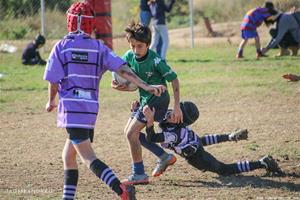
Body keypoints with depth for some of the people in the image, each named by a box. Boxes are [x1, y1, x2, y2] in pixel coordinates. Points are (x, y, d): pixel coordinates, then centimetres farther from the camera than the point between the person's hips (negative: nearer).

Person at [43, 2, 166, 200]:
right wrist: (145, 86, -7)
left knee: (88, 158, -13)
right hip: (91, 108, 5)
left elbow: (53, 81, 0)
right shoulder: (98, 47, 8)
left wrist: (51, 101, 18)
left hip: (71, 107, -5)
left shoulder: (62, 47, -1)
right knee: (68, 156, 21)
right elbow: (122, 69, -3)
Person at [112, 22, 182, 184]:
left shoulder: (155, 61, -24)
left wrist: (177, 107, -21)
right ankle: (164, 157, 19)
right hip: (145, 98, 8)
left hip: (157, 99, -8)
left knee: (132, 133, -11)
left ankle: (139, 175, -3)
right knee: (129, 131, 13)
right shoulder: (129, 57, -6)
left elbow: (174, 80, -18)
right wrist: (116, 85, -23)